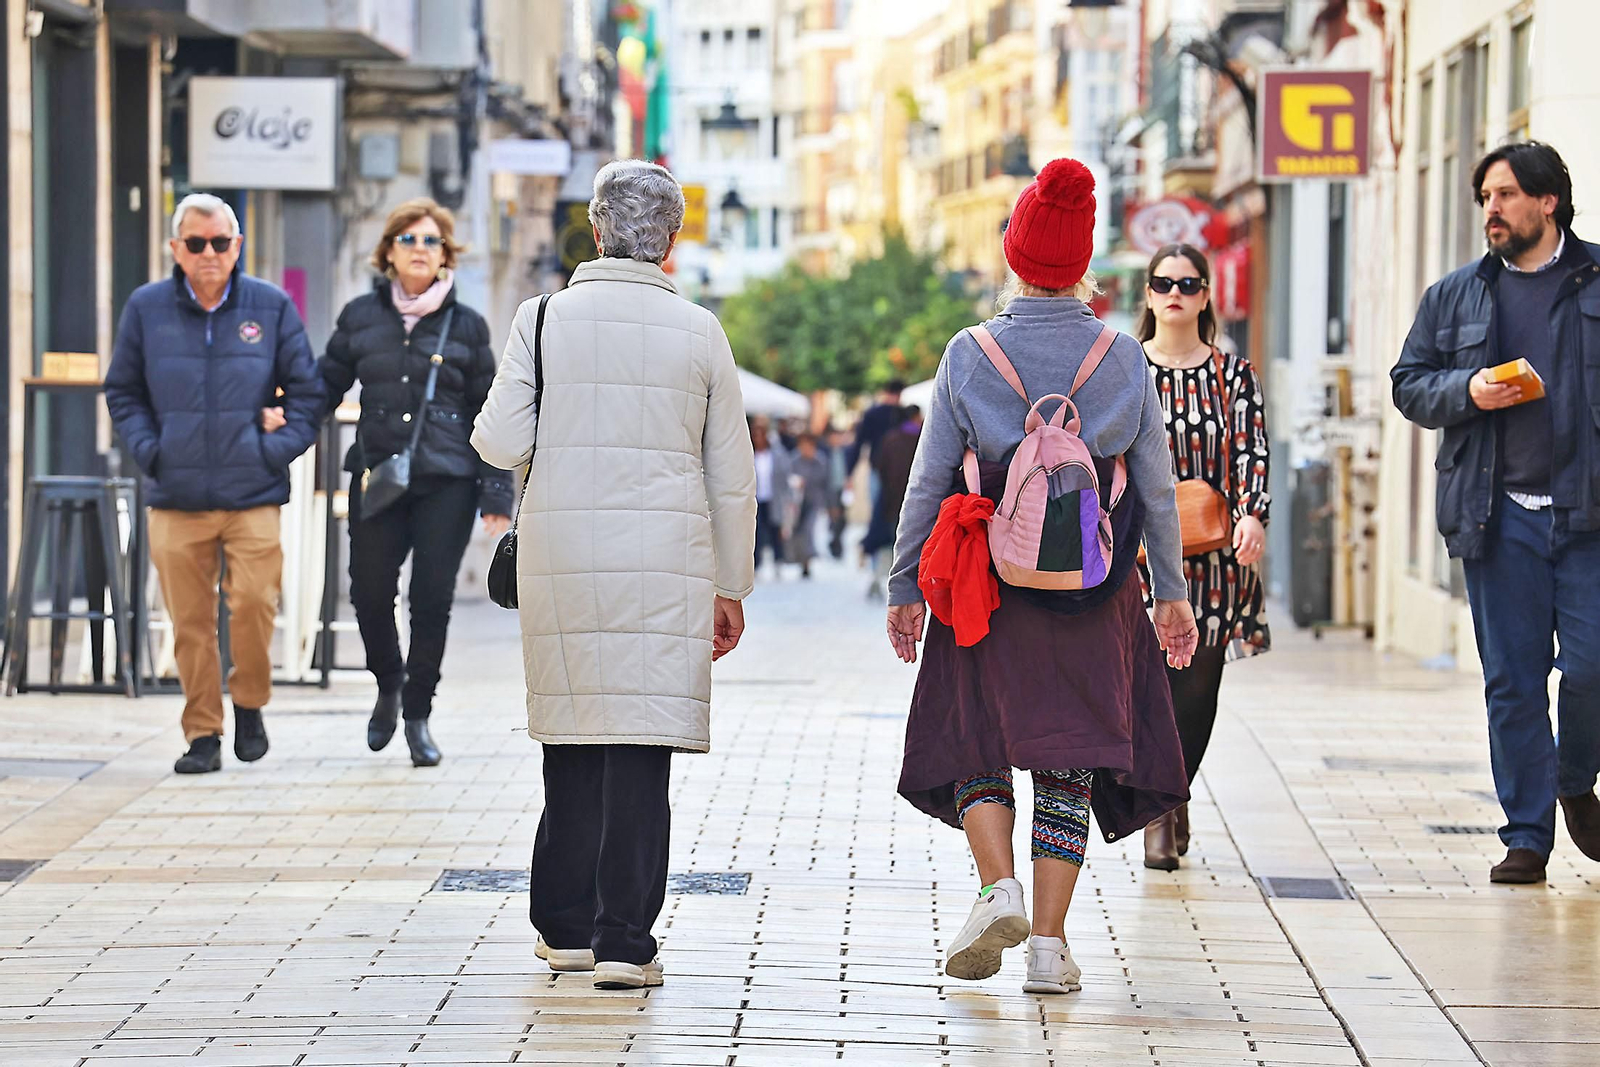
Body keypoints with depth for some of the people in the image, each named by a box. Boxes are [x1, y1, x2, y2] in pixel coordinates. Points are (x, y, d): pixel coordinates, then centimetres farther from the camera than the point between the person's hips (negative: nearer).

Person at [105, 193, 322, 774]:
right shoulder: (146, 308, 6)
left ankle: (250, 704, 13)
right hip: (175, 499, 1)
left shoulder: (272, 307, 4)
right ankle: (203, 735, 12)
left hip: (254, 496, -1)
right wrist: (149, 451, 1)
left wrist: (276, 449, -2)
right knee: (190, 622, 2)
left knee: (254, 603, -12)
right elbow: (122, 393, 14)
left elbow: (308, 391, 10)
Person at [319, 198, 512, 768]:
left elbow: (487, 414, 6)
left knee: (432, 599, -2)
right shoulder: (361, 316, 8)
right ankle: (389, 685, 28)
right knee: (370, 594, -1)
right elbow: (326, 385, 13)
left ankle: (418, 715, 12)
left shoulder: (466, 325, 5)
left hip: (446, 481, -1)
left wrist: (497, 493, 1)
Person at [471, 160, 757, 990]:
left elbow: (503, 444, -3)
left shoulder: (543, 319, 0)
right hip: (663, 563, -1)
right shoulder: (698, 332, 2)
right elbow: (731, 475, 6)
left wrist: (486, 419, 21)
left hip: (560, 559, 1)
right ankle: (624, 942, -6)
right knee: (641, 749, -2)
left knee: (572, 741, 13)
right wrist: (731, 587, 14)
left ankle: (566, 927, 20)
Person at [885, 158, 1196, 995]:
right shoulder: (1124, 361, -1)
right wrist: (1172, 593, 13)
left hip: (989, 581, -1)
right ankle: (1049, 943, 3)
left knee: (977, 740, 14)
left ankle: (999, 888, -8)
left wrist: (905, 588, 7)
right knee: (1069, 758, 7)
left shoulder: (969, 355, -5)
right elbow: (1157, 490, 3)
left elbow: (929, 483, -2)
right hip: (1094, 593, 1)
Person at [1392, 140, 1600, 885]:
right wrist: (1467, 392, -5)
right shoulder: (1455, 296, 12)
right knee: (1512, 681, 2)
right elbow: (1409, 384, 15)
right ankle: (1526, 836, 9)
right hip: (1498, 518, 2)